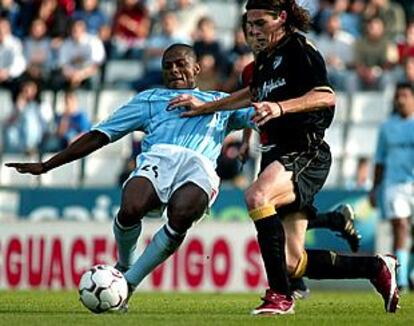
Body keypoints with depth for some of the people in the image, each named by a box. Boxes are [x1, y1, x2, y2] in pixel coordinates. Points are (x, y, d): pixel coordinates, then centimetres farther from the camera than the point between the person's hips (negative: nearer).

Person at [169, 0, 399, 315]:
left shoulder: (300, 50, -8)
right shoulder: (265, 60, 19)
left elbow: (326, 97, -22)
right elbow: (253, 94, 38)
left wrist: (281, 108, -34)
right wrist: (205, 108, 40)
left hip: (306, 154, -9)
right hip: (278, 155, 9)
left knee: (257, 196, -39)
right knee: (291, 264, 4)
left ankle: (280, 295, -33)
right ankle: (378, 268, 22)